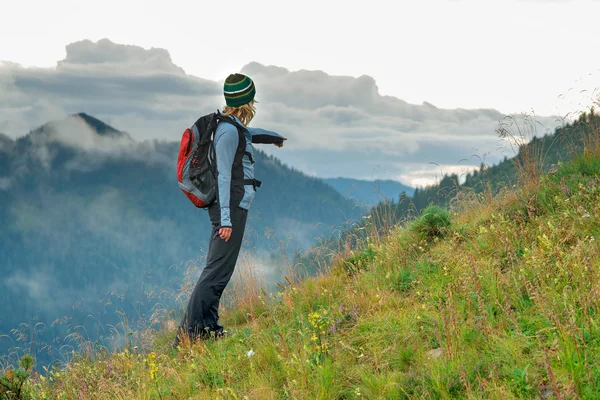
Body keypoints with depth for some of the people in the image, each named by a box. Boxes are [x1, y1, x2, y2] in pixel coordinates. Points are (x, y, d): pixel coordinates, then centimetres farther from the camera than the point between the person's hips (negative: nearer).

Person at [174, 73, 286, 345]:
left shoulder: (235, 127, 16)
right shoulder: (229, 131, -13)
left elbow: (250, 134, 42)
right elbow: (223, 175, -18)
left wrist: (275, 137, 62)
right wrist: (226, 218, -22)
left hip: (233, 207, 10)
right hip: (232, 208, -10)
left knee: (219, 269, 11)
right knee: (218, 270, -12)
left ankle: (208, 327, 16)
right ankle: (188, 332, -14)